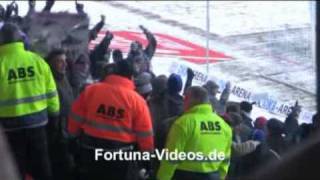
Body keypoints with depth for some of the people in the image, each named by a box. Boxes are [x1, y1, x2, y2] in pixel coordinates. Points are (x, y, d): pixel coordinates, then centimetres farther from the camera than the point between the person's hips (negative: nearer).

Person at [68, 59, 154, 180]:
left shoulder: (90, 90, -3)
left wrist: (75, 137, 18)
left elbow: (75, 119, 2)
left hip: (90, 151, 2)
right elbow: (145, 134, -6)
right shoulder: (137, 100, -8)